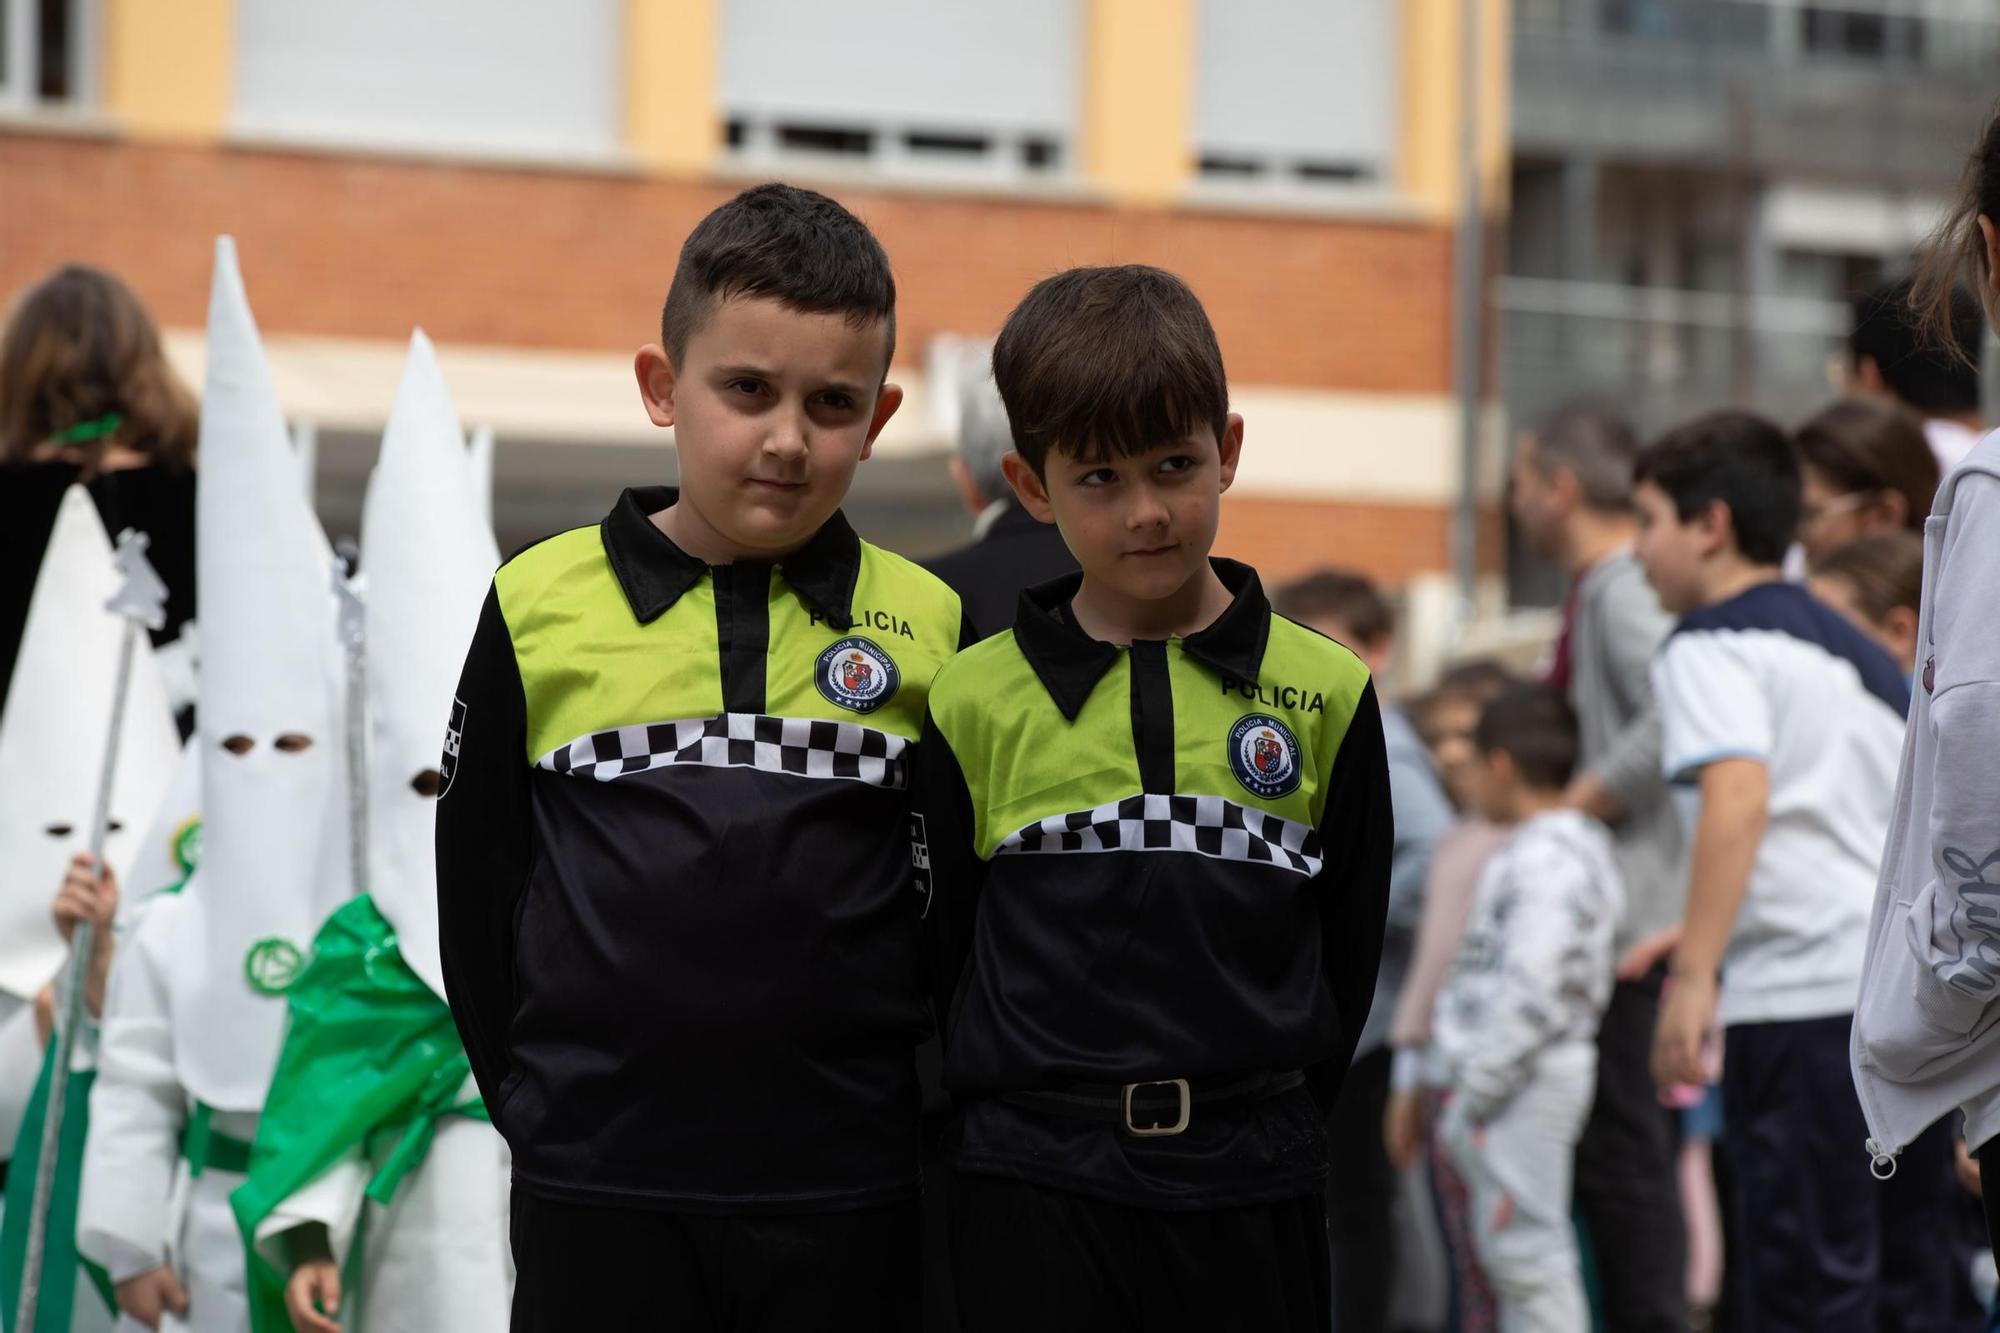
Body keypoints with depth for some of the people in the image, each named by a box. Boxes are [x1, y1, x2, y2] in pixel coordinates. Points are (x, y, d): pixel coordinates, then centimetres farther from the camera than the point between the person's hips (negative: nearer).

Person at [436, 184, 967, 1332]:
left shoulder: (927, 626, 1)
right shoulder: (542, 605, 0)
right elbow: (478, 879, 6)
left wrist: (911, 1101, 2)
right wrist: (537, 1101, 3)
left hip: (851, 1196, 0)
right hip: (598, 1194, 0)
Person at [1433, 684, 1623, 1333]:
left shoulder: (1545, 859, -17)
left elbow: (1533, 992, -24)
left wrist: (1478, 1088, -19)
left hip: (1528, 1084, -10)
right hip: (1500, 1079, 10)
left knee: (1525, 1249, -7)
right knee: (1512, 1250, 15)